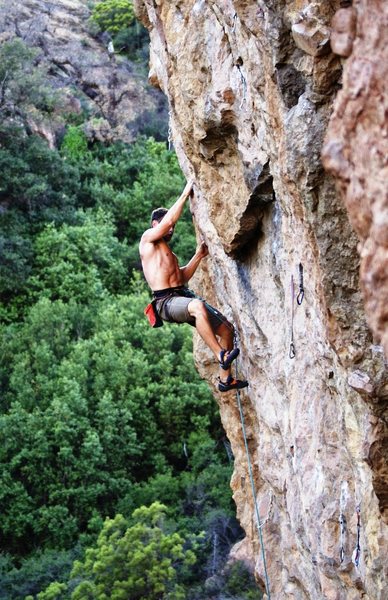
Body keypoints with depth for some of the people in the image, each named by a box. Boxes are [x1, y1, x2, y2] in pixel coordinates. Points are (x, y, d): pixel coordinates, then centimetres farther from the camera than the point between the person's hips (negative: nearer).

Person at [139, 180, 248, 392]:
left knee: (227, 328, 2)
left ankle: (225, 378, 9)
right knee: (198, 306, -42)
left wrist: (198, 256, 20)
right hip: (166, 301, -9)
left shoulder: (169, 252, 29)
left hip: (184, 295, 9)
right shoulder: (148, 239, 4)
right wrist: (185, 194, -2)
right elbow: (169, 218, -8)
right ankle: (220, 355, -41)